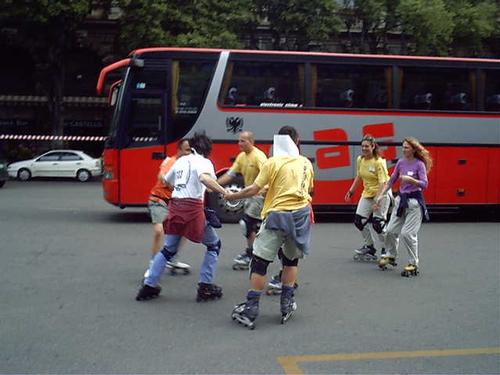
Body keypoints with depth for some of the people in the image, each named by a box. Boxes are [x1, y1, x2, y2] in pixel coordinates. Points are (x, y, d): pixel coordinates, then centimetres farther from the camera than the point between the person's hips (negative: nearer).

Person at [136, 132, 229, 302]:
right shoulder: (204, 162, -2)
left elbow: (167, 181, 30)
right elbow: (205, 178, -24)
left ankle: (149, 286, 19)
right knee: (214, 245, 14)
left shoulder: (181, 161, 17)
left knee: (168, 249, 21)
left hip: (175, 206, 6)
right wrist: (224, 191, -24)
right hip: (193, 207, -6)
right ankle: (206, 288, 10)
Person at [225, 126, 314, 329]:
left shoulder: (273, 162, -3)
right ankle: (287, 304, 20)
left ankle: (251, 309, -1)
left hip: (277, 214, -4)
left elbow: (254, 190, -5)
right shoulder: (306, 163, 9)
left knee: (260, 261, 1)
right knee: (291, 259, 20)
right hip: (301, 213, 4)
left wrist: (233, 196, 9)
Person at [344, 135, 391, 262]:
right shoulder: (360, 159, 0)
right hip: (367, 193, 7)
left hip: (382, 193, -7)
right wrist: (351, 191, 14)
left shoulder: (379, 162, -20)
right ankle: (369, 247, 22)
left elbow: (382, 182, -25)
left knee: (378, 223, -9)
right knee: (359, 220, 3)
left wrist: (377, 199, -32)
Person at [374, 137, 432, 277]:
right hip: (401, 199, 6)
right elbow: (391, 181, 12)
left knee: (407, 233, -10)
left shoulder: (419, 164, -11)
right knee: (391, 230, 9)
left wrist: (410, 179, -30)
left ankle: (413, 265, 5)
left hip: (414, 201, -6)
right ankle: (390, 256, 32)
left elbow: (424, 184, -17)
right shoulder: (400, 162, 4)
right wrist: (381, 195, 6)